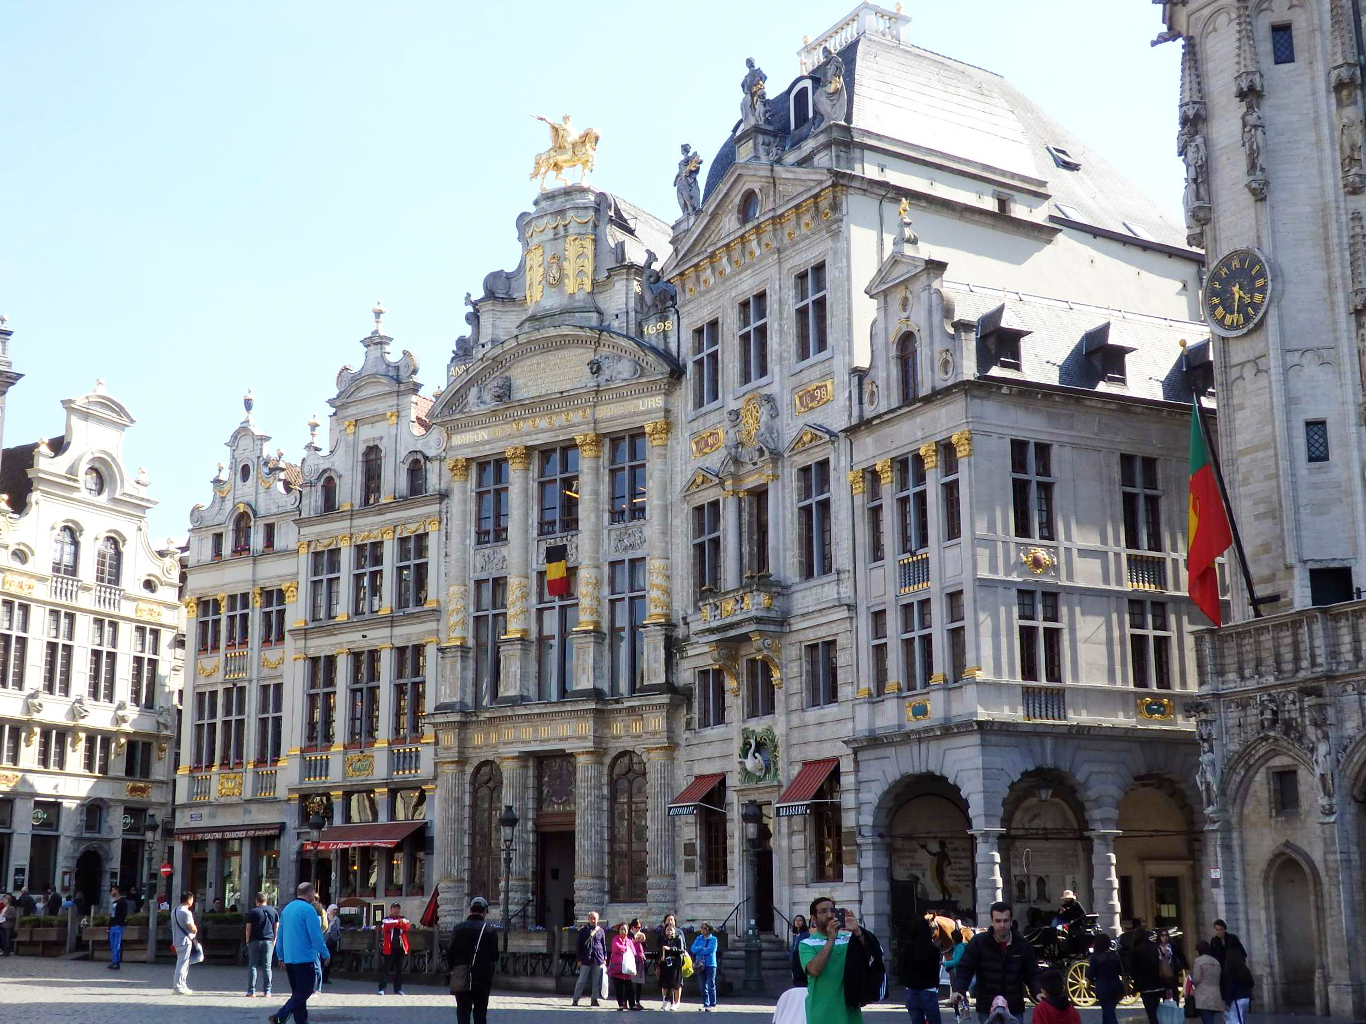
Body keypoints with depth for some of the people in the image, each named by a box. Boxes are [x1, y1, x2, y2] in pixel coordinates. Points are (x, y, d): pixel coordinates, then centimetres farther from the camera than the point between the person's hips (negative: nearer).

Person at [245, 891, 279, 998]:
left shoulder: (253, 912, -3)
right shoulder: (274, 911, 6)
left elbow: (248, 928, -4)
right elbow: (276, 927, 7)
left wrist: (247, 941, 5)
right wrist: (274, 940, 14)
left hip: (255, 941, -2)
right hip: (269, 941, 2)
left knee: (252, 966, 5)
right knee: (267, 967, 5)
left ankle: (251, 990, 2)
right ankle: (267, 991, 3)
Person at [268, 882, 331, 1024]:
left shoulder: (287, 909, 13)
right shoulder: (308, 909, -11)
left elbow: (279, 935, 17)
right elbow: (316, 935, -15)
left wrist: (281, 957, 23)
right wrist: (325, 954, -4)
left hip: (289, 958, 8)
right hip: (304, 958, -8)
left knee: (298, 992, 14)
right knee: (305, 991, -5)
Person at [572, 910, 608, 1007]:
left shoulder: (600, 931, 8)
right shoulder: (583, 930, 3)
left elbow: (604, 945, 14)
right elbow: (578, 945, 5)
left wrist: (605, 958, 9)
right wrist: (579, 959, 0)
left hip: (598, 959, 2)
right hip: (586, 959, -2)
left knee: (596, 981, 4)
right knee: (581, 980, -1)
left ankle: (594, 999, 11)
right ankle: (576, 999, 4)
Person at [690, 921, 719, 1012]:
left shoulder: (713, 939, 1)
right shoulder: (698, 938, 15)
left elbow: (710, 950, -14)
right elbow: (693, 949, 3)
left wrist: (699, 951, -4)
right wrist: (703, 948, -10)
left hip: (710, 964, -5)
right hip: (700, 965, 5)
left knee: (711, 986, -6)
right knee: (702, 987, 6)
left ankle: (712, 1005, -3)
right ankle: (705, 1004, 12)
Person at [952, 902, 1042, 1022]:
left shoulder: (1022, 944, 1)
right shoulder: (978, 942, -5)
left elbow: (1032, 974, 7)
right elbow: (964, 970, -4)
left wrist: (1037, 993, -12)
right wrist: (958, 990, -22)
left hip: (1015, 1010, 2)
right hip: (987, 1010, -2)